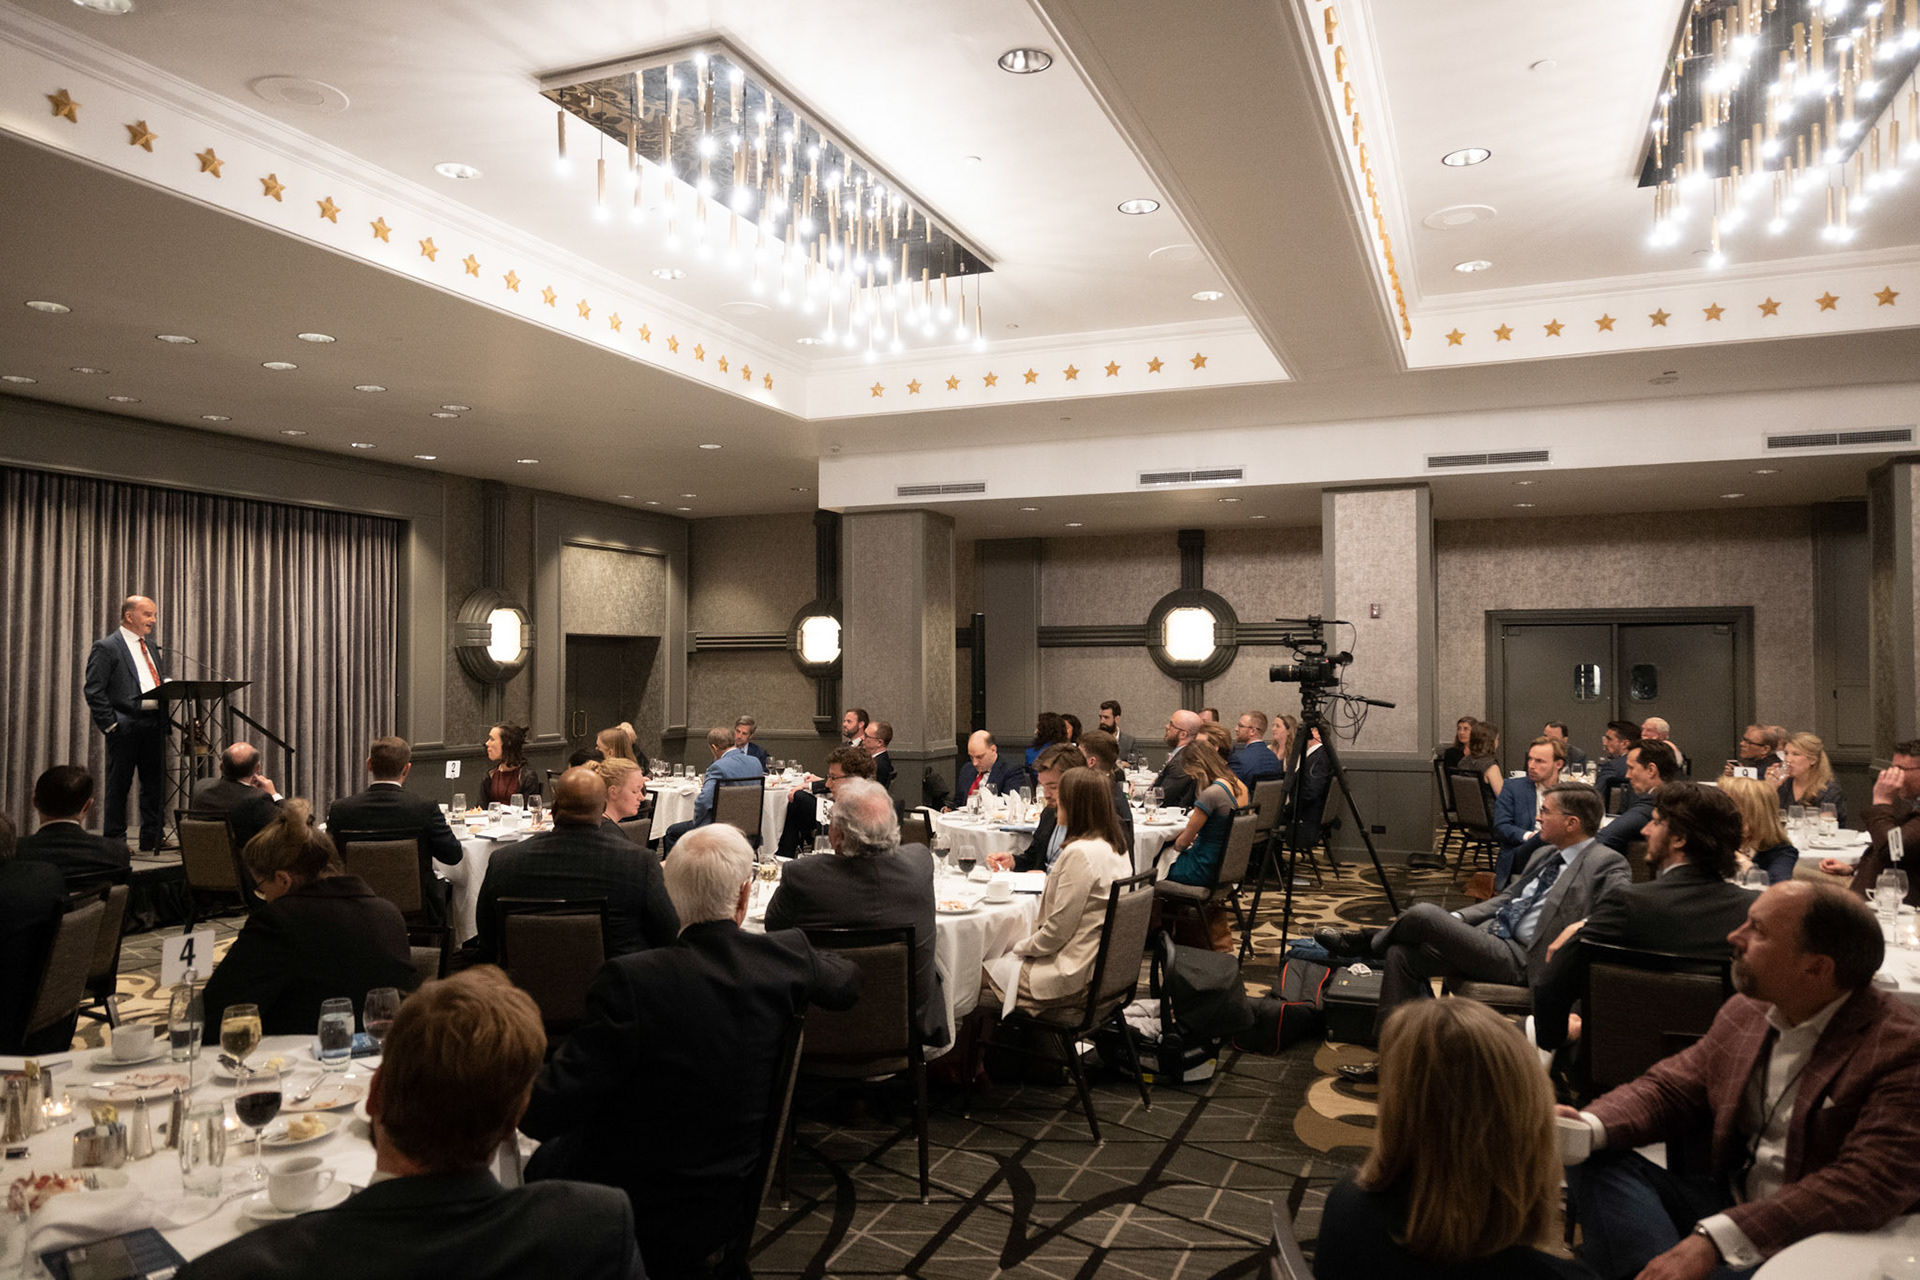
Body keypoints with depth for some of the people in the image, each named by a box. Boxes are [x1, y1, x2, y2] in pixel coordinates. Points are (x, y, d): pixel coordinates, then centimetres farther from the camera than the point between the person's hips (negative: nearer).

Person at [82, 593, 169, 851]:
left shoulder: (151, 648, 19)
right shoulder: (106, 647, -4)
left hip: (154, 722, 7)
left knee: (155, 782, 9)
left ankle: (153, 836, 16)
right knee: (119, 784, 1)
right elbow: (93, 691, -9)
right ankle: (114, 839, 10)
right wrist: (110, 724, -13)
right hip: (125, 724, -7)